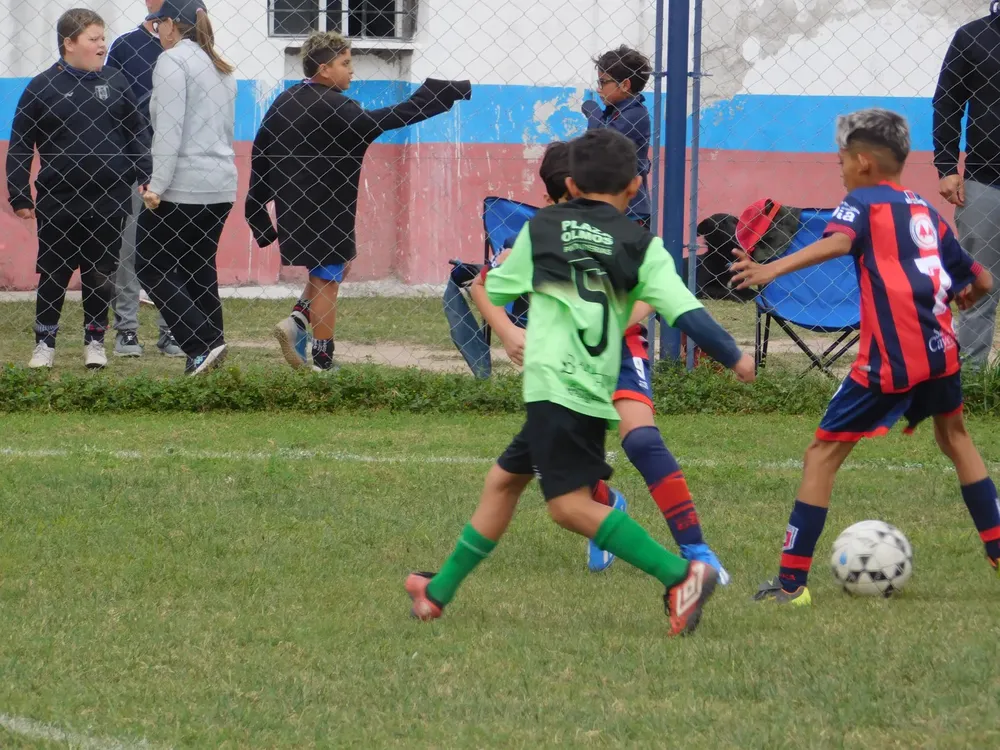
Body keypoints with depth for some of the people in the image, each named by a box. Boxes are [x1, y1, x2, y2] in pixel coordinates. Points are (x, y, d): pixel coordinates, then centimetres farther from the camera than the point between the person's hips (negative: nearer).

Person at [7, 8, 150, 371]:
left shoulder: (115, 82, 5)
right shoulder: (42, 88, -2)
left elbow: (137, 133, 11)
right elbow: (20, 145, 1)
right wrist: (19, 196, -3)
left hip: (108, 203, 2)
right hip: (58, 203, -2)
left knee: (101, 276, 7)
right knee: (52, 275, 4)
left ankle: (95, 341, 19)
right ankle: (45, 343, 14)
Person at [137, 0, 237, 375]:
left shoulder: (172, 60, -9)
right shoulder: (221, 68, 18)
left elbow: (169, 129, -17)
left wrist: (158, 185, -18)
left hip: (184, 186, -8)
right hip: (222, 185, 8)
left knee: (152, 268, -2)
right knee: (199, 270, 12)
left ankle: (202, 344, -14)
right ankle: (210, 343, 7)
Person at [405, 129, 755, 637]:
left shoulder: (540, 228, 7)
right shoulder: (641, 246, 9)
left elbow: (494, 291, 20)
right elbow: (683, 309, -4)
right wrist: (732, 356, 1)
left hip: (554, 382, -5)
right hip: (594, 390, 6)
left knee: (570, 505, -11)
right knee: (505, 478, 19)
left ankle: (681, 576, -25)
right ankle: (441, 590, 28)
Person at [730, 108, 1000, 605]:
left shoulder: (864, 201, 3)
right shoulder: (925, 211, 20)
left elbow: (837, 242, -20)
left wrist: (772, 270, -31)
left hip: (891, 357, -6)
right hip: (940, 349, 6)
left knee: (824, 453, -1)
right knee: (954, 436, 31)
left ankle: (791, 582, -6)